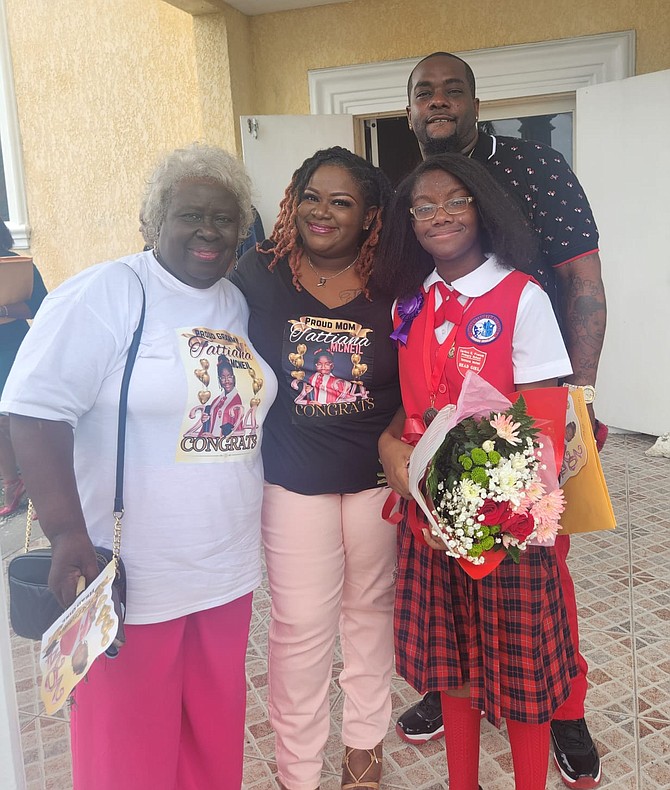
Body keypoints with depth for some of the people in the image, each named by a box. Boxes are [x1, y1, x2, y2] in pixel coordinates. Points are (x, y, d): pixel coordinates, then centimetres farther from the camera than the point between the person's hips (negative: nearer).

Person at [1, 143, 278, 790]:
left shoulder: (240, 305, 10)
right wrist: (68, 533, -23)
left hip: (229, 567, 6)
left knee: (217, 726, 20)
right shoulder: (106, 293, -11)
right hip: (131, 576, -6)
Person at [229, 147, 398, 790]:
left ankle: (365, 737, 42)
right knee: (301, 625, 7)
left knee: (370, 606, 18)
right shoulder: (260, 274, -8)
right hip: (293, 479, -1)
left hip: (377, 477, 2)